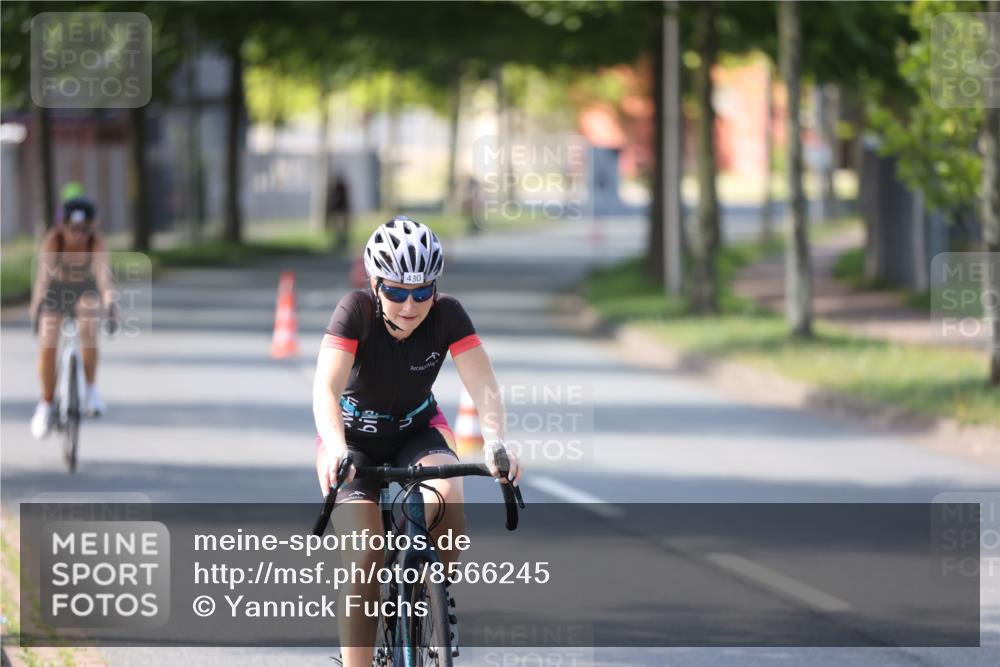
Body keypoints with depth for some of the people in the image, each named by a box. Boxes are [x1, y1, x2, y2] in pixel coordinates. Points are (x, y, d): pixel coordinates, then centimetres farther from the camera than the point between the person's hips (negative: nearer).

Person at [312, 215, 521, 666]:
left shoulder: (447, 315, -20)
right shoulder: (357, 310, -26)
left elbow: (482, 384, -29)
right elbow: (326, 388, -38)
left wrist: (495, 442, -48)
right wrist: (336, 449, -56)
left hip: (417, 431, 2)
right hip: (355, 438, -2)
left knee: (447, 501, -30)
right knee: (365, 562, -20)